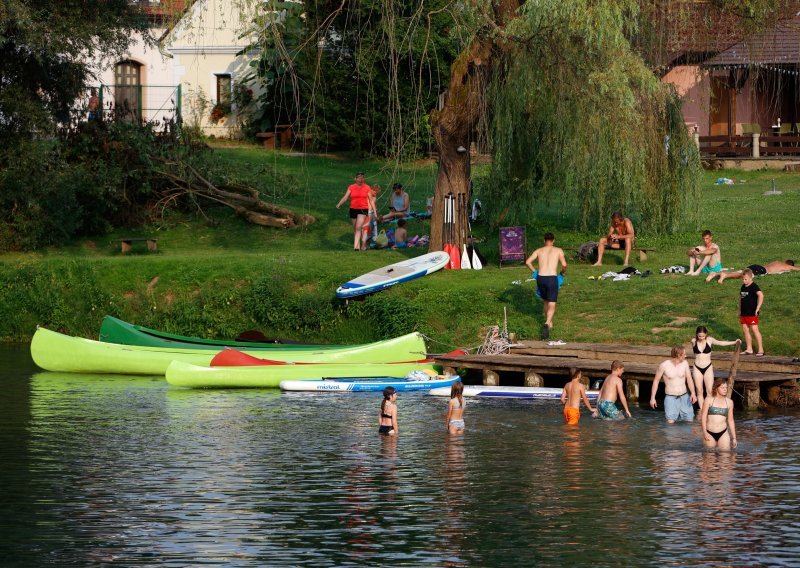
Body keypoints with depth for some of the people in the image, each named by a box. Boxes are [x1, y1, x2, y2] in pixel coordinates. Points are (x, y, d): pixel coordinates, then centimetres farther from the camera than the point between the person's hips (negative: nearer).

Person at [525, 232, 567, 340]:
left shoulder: (539, 251, 12)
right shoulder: (558, 250, 7)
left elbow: (528, 262, 0)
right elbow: (564, 264, -5)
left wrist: (534, 271, 15)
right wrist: (563, 272, 16)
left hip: (540, 278, 3)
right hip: (552, 278, -3)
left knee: (546, 301, 26)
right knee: (552, 306, -2)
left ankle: (549, 324, 37)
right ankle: (547, 324, -29)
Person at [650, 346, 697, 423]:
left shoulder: (685, 363, -3)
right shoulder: (664, 365, -12)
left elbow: (689, 379, -4)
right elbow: (656, 380, -2)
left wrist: (693, 393, -21)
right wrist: (652, 398, -3)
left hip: (684, 396, 3)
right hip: (671, 397, -3)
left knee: (689, 420, 1)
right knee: (671, 422, -16)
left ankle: (679, 413, 28)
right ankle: (673, 413, 14)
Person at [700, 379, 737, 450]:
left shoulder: (729, 402, 6)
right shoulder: (709, 400, -1)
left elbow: (730, 420, 12)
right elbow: (703, 417, -1)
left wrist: (734, 437, 12)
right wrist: (705, 432, -10)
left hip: (723, 433, 1)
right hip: (709, 433, -1)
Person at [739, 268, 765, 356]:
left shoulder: (754, 286, -13)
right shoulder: (743, 287, 12)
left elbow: (761, 295, -28)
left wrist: (757, 308, -26)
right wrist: (740, 310, 20)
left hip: (752, 313, -8)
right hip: (744, 313, 8)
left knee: (754, 330, -9)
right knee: (745, 330, 9)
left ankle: (761, 350, -5)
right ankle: (749, 349, 17)